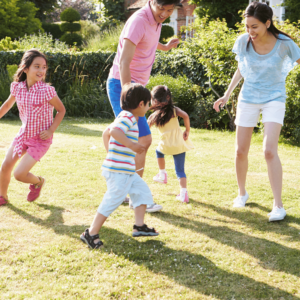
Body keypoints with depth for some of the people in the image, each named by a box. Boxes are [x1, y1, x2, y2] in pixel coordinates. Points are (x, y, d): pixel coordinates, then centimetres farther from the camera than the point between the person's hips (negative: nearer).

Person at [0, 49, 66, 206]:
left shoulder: (47, 90, -22)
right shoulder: (17, 87, -8)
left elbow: (61, 110, -8)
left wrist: (51, 130, -17)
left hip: (40, 139, -5)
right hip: (23, 134, 5)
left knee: (19, 174, -10)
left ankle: (38, 182, 24)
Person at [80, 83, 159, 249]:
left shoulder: (125, 118, 18)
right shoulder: (128, 117, -15)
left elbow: (108, 130, 29)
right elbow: (114, 131, -33)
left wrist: (109, 150, 32)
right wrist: (131, 144, -32)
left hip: (126, 171, 11)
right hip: (119, 170, -11)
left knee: (142, 191, 15)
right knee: (113, 200, -8)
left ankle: (139, 226, 18)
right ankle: (91, 234, -2)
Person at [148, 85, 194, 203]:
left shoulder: (154, 116, 1)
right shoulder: (174, 110, 1)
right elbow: (185, 116, -16)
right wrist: (187, 131, -6)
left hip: (167, 144, -1)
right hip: (180, 143, 1)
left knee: (159, 151, 36)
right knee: (180, 170, 8)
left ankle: (163, 174, 35)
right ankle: (183, 193, -3)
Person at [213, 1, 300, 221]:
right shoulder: (243, 42, -12)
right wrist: (227, 95, 6)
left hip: (274, 99, -3)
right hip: (248, 98, 3)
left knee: (270, 151, -18)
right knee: (241, 151, 6)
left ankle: (278, 205, -12)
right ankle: (242, 193, 30)